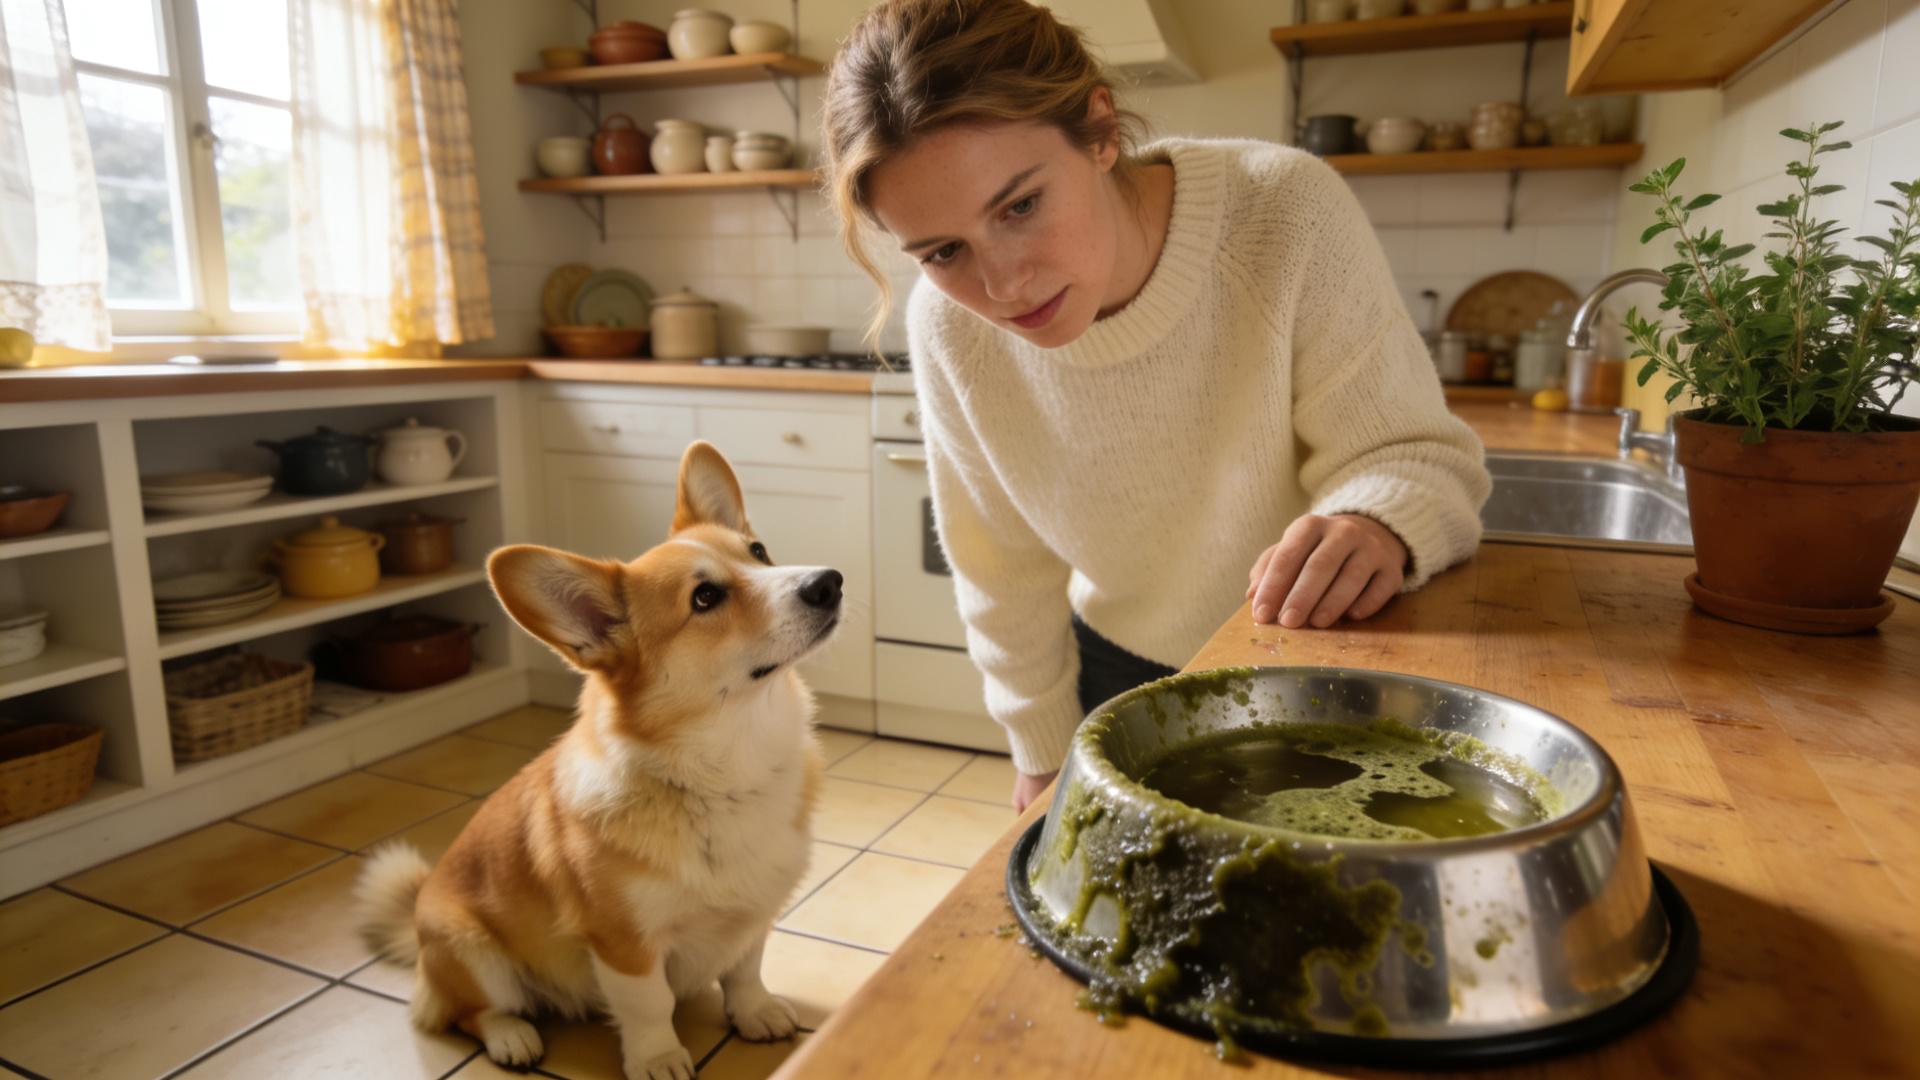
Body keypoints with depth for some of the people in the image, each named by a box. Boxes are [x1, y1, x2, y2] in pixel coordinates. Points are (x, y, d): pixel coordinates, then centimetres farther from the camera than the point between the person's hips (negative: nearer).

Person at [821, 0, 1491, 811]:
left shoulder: (1287, 213, -30)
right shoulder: (947, 325, -21)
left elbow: (1414, 451, -21)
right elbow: (1005, 565, -8)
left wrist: (1376, 526, -44)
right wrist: (1046, 752, 1)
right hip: (1119, 673, 2)